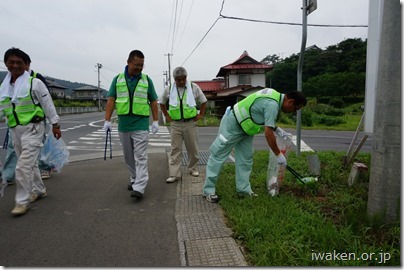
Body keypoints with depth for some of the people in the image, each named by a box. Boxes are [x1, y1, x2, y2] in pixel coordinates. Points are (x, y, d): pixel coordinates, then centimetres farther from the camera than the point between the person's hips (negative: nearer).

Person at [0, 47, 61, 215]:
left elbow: (48, 105, -4)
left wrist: (55, 125, -3)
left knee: (23, 166, -10)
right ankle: (39, 190, 34)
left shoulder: (35, 83, -6)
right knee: (30, 163, 17)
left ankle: (22, 200, 1)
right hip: (15, 130, 6)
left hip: (33, 129, -6)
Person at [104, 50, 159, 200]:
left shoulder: (146, 80, 5)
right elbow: (111, 100, 4)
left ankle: (139, 188, -8)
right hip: (123, 124, 3)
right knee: (128, 157, 13)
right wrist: (107, 120, -3)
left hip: (141, 125, -3)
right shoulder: (118, 79, 7)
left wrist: (155, 121, 0)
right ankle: (135, 179, 29)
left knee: (140, 157, -7)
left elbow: (153, 102, 6)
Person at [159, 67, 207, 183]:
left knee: (192, 148, 8)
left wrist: (201, 114, 5)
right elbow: (162, 103, 17)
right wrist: (167, 116, 9)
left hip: (190, 123, 0)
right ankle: (174, 174, 3)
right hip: (175, 124, 0)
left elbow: (204, 101, 11)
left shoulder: (194, 87, 0)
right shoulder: (169, 89, 2)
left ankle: (193, 168, 27)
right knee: (175, 149, 0)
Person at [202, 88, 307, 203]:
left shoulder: (276, 96, 3)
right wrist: (279, 155, -20)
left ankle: (244, 189, 15)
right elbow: (268, 134, -29)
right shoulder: (272, 104, -27)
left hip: (244, 127, 10)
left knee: (245, 159, 8)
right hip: (232, 125, -10)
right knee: (218, 156, -4)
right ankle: (209, 190, 2)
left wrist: (277, 129, 8)